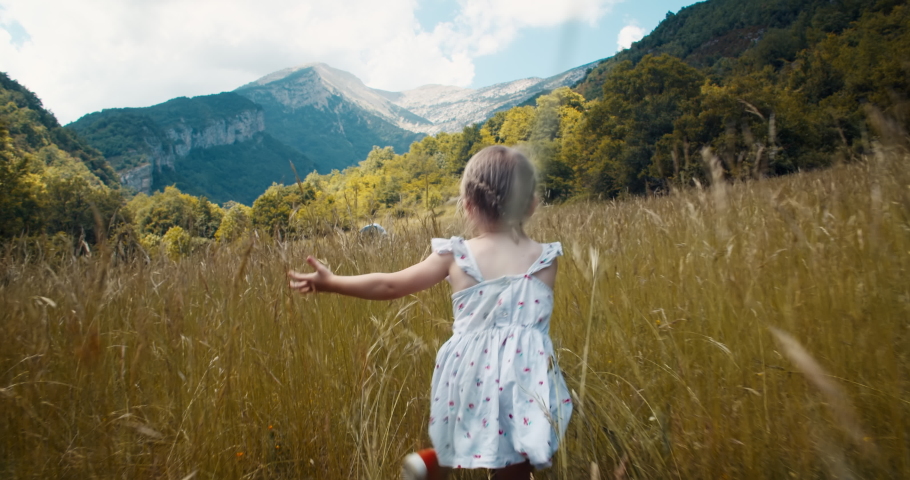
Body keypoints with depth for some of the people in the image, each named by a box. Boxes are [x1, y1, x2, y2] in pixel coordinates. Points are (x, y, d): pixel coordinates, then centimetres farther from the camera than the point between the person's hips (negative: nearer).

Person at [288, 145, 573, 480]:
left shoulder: (456, 256, -5)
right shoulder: (546, 260, -4)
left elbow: (388, 286, 2)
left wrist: (330, 282, 16)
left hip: (472, 374, 1)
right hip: (526, 380, 0)